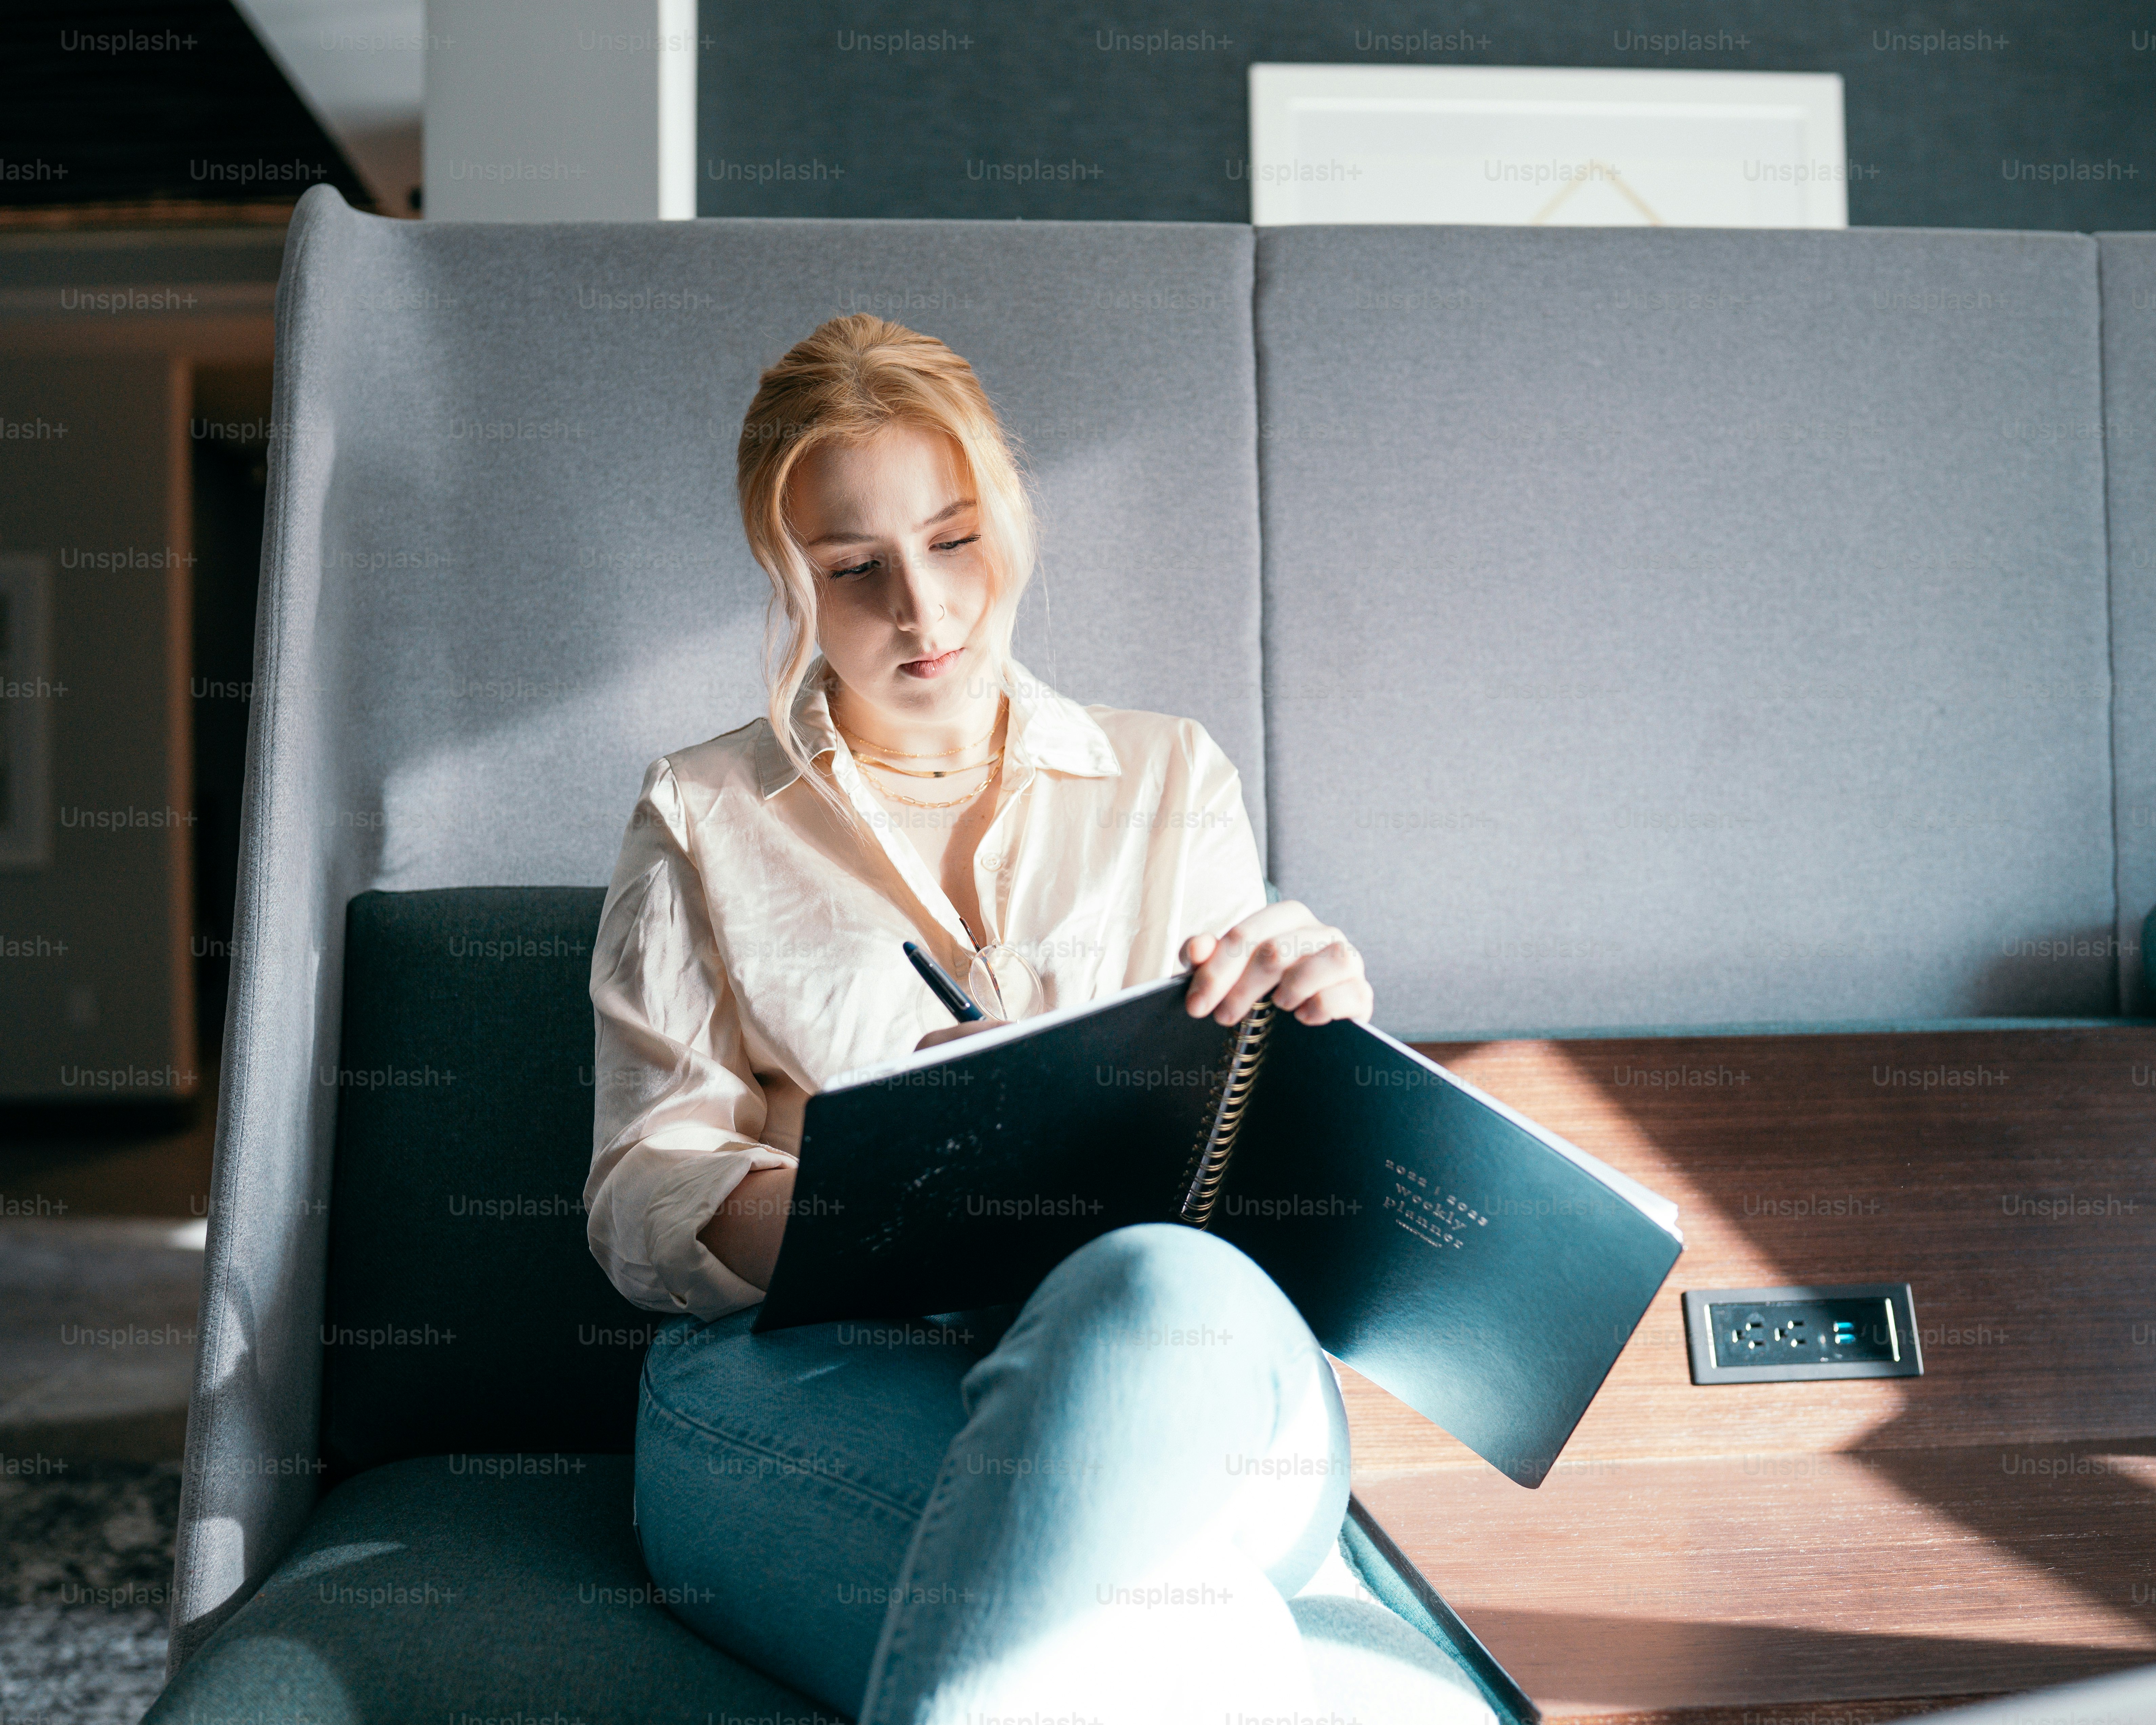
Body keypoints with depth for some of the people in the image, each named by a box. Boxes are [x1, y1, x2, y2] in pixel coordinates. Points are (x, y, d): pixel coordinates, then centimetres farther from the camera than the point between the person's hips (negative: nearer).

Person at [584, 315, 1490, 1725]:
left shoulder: (1173, 781, 19)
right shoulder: (704, 819, 15)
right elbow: (644, 1194, 7)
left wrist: (1322, 1025, -7)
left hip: (1181, 1378, 3)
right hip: (804, 1373, -2)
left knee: (1165, 1291, -38)